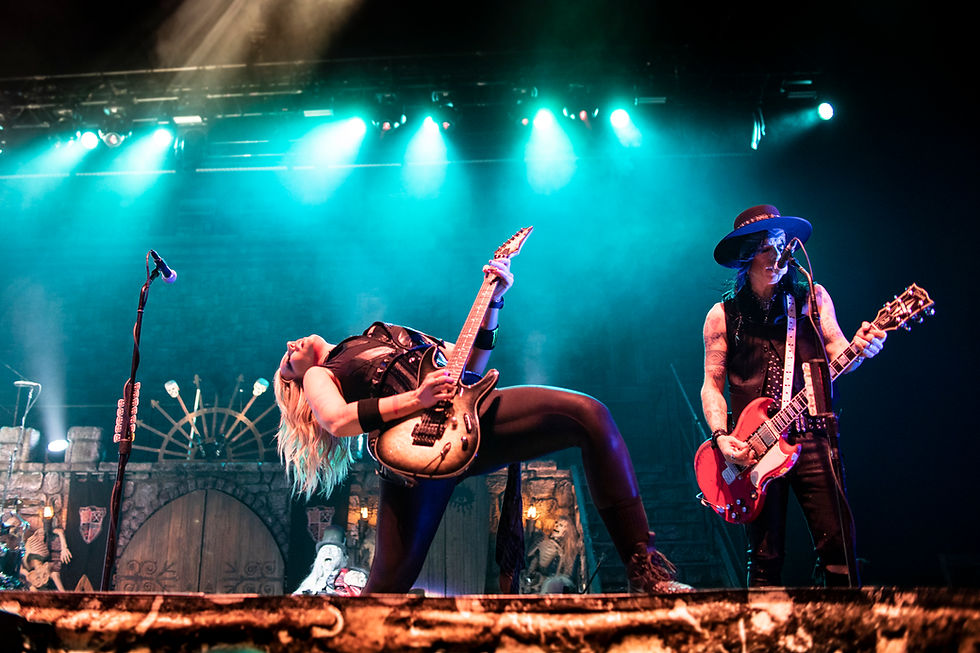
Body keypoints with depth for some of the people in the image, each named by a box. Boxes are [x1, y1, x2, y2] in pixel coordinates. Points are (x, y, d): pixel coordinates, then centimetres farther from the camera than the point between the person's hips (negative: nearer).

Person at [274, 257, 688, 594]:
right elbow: (336, 420, -4)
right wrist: (416, 400, -14)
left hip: (470, 411, 3)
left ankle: (643, 566, -18)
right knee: (388, 584, -14)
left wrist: (493, 300, 18)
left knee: (589, 415, -17)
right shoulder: (320, 375, 22)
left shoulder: (390, 333, 38)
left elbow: (469, 364, 30)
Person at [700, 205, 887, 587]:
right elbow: (712, 384, 7)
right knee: (766, 558, 2)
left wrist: (857, 348, -22)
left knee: (838, 540, -10)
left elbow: (836, 353, 2)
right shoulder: (723, 315, 9)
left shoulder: (813, 297, 11)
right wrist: (721, 438, -8)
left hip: (811, 438, 0)